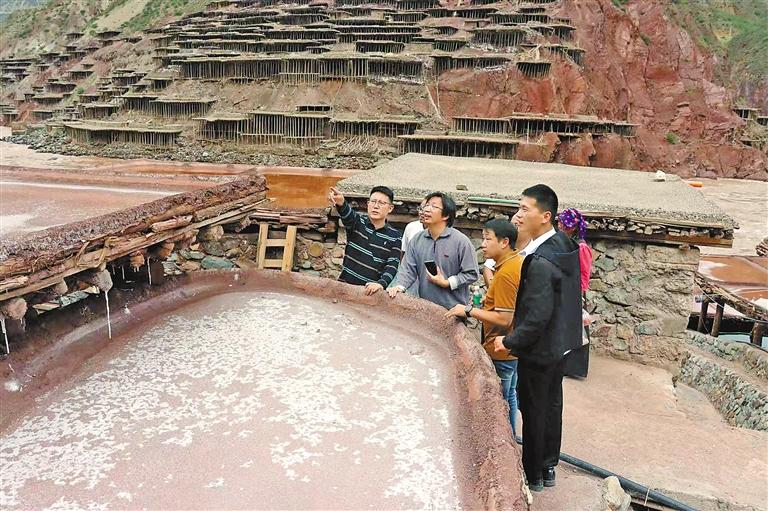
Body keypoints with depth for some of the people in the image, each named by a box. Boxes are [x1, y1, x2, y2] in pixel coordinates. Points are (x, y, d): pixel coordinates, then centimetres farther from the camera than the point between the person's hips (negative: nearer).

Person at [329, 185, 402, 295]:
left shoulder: (395, 237, 3)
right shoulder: (357, 222, 2)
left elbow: (392, 266, -4)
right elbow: (348, 215, -20)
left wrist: (381, 283, -24)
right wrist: (341, 203, -44)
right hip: (345, 285, 0)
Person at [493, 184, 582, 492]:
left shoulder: (540, 262, -30)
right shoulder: (564, 245, -2)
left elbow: (537, 317, -29)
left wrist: (509, 342, -15)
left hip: (539, 350, -9)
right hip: (560, 343, 9)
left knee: (533, 412, 9)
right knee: (552, 406, 21)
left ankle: (533, 476, 27)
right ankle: (549, 467, 38)